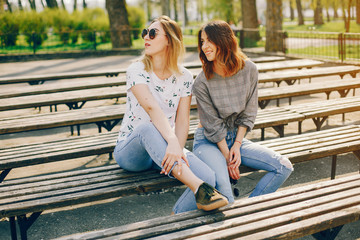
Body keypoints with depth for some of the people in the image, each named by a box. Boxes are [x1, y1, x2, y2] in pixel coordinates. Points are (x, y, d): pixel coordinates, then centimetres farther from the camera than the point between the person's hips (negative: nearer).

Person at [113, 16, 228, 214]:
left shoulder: (184, 77, 0)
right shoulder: (136, 71, -10)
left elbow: (182, 122, -7)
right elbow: (152, 108, -28)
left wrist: (178, 150, -27)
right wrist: (172, 141, -44)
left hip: (167, 148, 3)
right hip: (130, 151, -2)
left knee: (209, 177, -25)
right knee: (146, 126, -40)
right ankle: (198, 187, -50)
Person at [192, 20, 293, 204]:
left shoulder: (249, 69, -8)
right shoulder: (202, 82, -17)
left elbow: (249, 113, -1)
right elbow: (213, 126, -11)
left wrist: (237, 146, -7)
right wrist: (227, 156, -10)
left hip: (237, 137, 5)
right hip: (208, 141, -4)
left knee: (284, 167, -8)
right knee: (220, 182, -32)